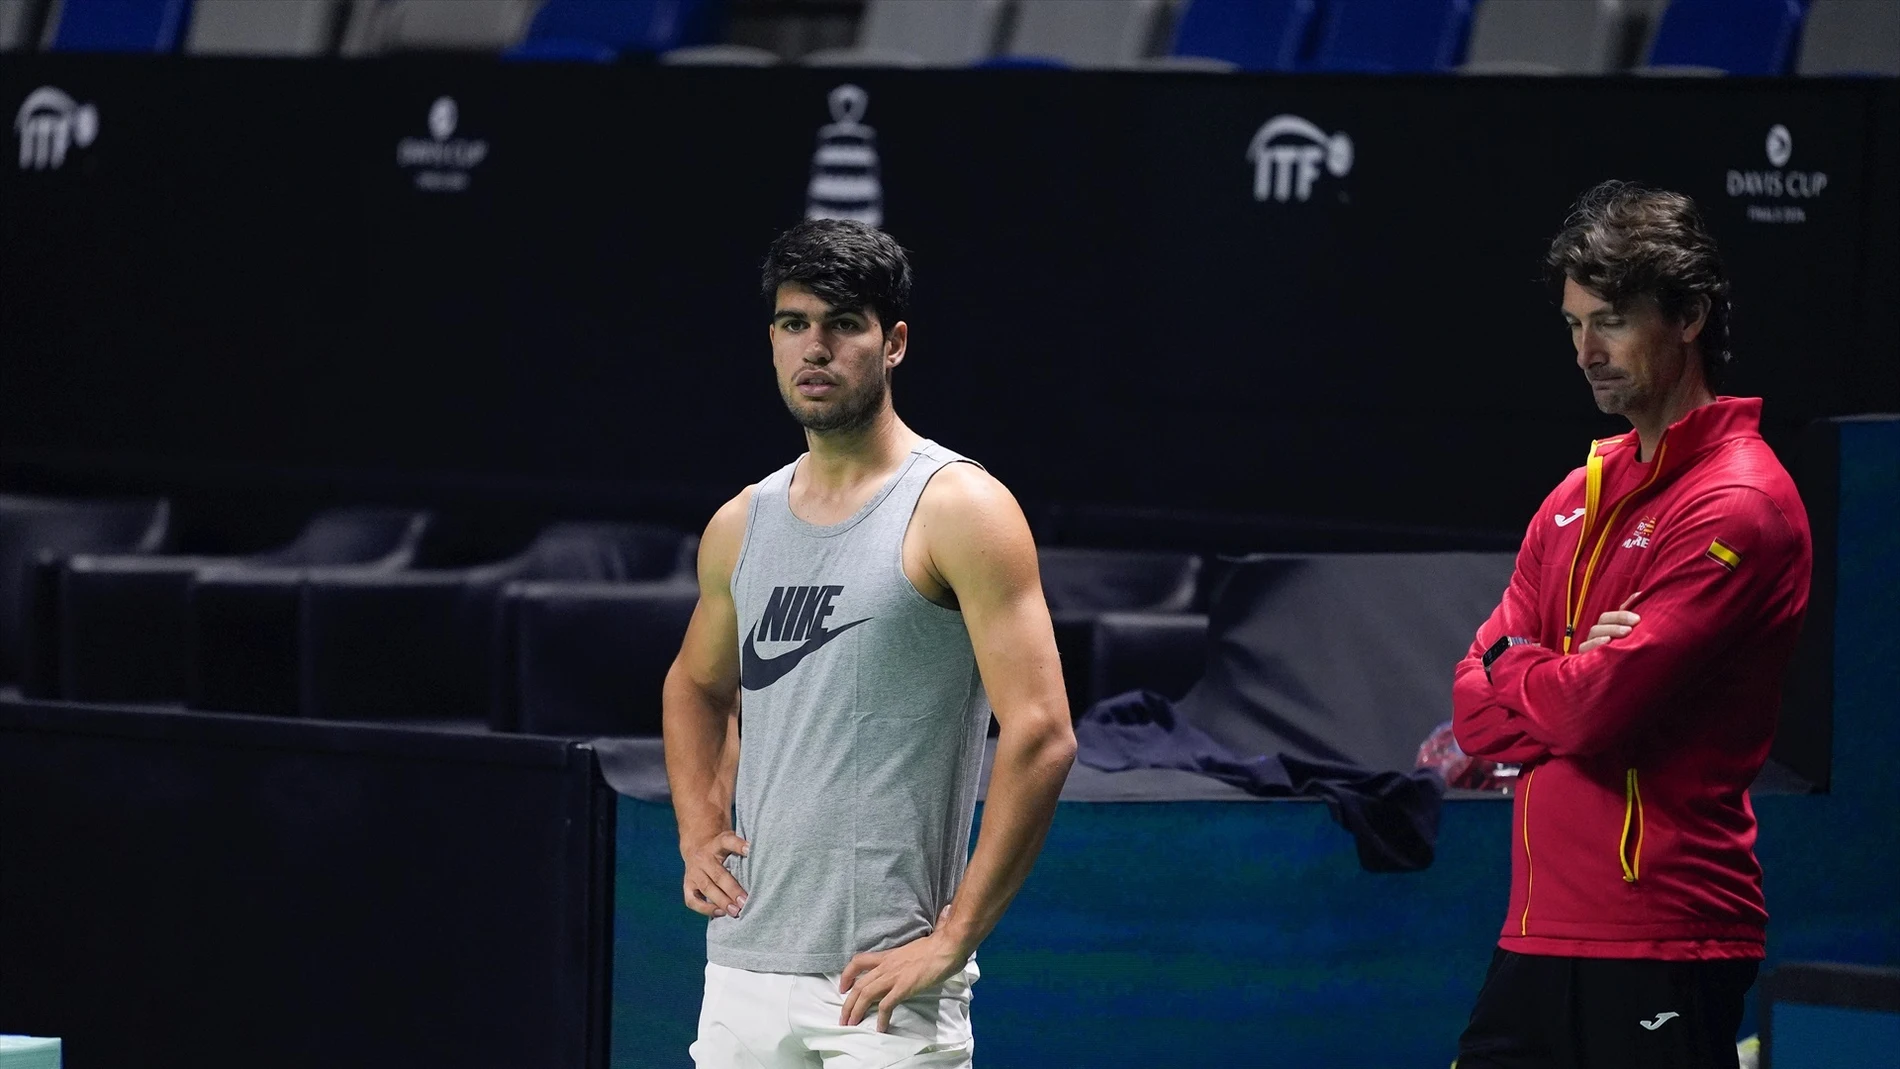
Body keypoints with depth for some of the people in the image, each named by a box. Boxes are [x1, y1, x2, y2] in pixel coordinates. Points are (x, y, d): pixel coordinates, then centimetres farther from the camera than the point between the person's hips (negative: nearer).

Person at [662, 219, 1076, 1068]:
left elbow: (1040, 735, -13)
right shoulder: (740, 527, 13)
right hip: (743, 971, 6)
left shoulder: (959, 511, -6)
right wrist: (699, 830, 14)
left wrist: (952, 939, -16)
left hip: (880, 982, -6)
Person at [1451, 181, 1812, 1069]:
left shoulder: (1737, 507, -11)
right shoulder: (1580, 496, 16)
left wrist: (1513, 666, 2)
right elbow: (1478, 713, 12)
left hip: (1661, 952, -8)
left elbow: (1595, 709, -18)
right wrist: (1569, 681, -9)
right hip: (1538, 931, 8)